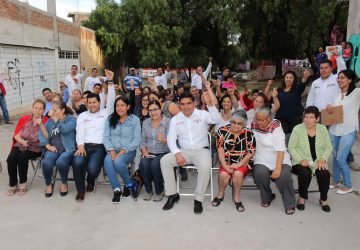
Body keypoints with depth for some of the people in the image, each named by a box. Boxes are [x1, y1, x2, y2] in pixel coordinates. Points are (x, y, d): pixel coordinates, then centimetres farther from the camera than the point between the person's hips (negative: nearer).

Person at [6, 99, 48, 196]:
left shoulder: (46, 120, -1)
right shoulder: (24, 118, 11)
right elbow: (16, 135, 9)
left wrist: (40, 124, -25)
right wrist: (23, 141, -11)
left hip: (35, 147, -3)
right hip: (21, 145, 4)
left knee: (22, 157, -31)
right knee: (10, 158, -24)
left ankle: (23, 184, -12)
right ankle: (13, 185, -8)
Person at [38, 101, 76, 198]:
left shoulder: (71, 119, 6)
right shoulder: (50, 120, 20)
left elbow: (65, 129, -15)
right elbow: (41, 133, 9)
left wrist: (56, 119, -9)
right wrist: (48, 145, -5)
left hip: (67, 149, -3)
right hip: (53, 149, 3)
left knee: (61, 162, -35)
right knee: (46, 162, -29)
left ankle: (64, 183, -3)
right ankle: (48, 185, 0)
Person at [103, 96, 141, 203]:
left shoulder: (135, 120, 3)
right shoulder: (110, 119, 13)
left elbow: (136, 140, -5)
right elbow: (106, 137, 4)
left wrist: (123, 150, -18)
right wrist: (111, 150, -14)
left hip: (129, 151, -3)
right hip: (113, 151, 3)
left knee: (118, 161, -34)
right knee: (107, 160, -32)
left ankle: (129, 185, -8)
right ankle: (116, 189, -21)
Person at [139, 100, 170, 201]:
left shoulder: (168, 122, -4)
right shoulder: (146, 123, 11)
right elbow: (143, 140, 13)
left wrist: (164, 140, -34)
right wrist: (144, 150, -5)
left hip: (163, 152, -3)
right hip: (149, 152, 4)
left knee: (155, 164, -34)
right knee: (143, 164, -29)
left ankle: (159, 191, -8)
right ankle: (148, 190, -3)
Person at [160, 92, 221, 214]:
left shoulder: (202, 114, -2)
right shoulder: (175, 119, 6)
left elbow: (216, 120, -21)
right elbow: (171, 139, 0)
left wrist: (210, 104, -36)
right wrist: (177, 154, -17)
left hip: (201, 150, -3)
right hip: (183, 151, 3)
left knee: (205, 166, -34)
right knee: (164, 160, -21)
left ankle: (198, 199, -14)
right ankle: (172, 194, -8)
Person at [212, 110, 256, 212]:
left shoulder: (249, 134, -5)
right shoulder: (223, 131, -3)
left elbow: (251, 152, -4)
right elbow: (220, 150, -5)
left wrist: (238, 164, -15)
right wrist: (225, 166, -16)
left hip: (242, 162, -1)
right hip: (226, 162, 1)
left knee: (238, 174, -30)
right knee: (224, 174, -28)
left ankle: (237, 197, -5)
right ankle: (220, 194, 3)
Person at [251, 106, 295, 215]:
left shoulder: (276, 127, -14)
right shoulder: (254, 125, 2)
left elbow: (281, 150, -22)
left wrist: (278, 168, -31)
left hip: (280, 160, -3)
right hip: (262, 161, 3)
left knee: (284, 175, -30)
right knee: (259, 173, -28)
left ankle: (290, 205, -7)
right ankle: (267, 198, 1)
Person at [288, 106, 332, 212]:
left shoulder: (322, 129, 3)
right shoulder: (297, 129, -6)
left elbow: (328, 147, 6)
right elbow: (291, 148, -5)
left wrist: (323, 159, -11)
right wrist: (301, 160, -17)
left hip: (319, 161, 3)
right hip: (301, 161, -2)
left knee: (324, 174, -26)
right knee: (305, 173, -32)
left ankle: (323, 199, 3)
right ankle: (302, 197, -4)